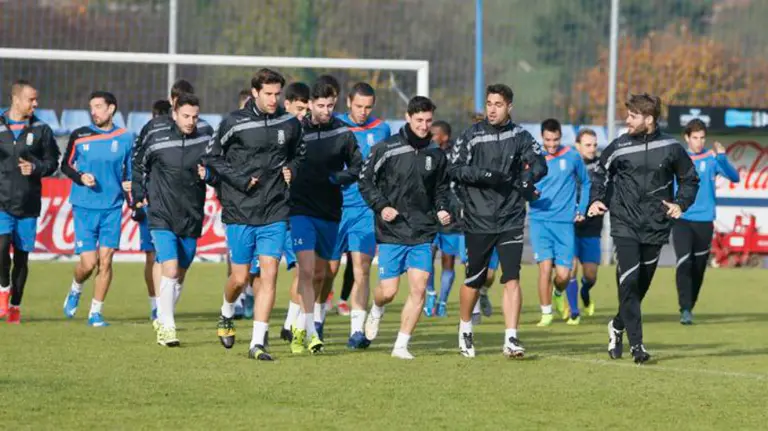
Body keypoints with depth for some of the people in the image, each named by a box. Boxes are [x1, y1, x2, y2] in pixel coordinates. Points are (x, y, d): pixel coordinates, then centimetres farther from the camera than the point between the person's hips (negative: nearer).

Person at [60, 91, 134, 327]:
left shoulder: (125, 138, 2)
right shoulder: (79, 136, 0)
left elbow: (131, 170, 13)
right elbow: (66, 164, 11)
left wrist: (130, 185, -7)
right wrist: (80, 177, -8)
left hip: (112, 207, 1)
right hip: (84, 207, -1)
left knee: (105, 260, -5)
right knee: (88, 262, -6)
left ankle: (96, 313, 6)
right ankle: (75, 291, 27)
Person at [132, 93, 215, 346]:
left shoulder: (205, 141, 0)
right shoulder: (156, 140, -3)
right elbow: (139, 165, 15)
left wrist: (208, 175, -16)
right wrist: (139, 194, 11)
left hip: (192, 220, 3)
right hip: (162, 218, -3)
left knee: (180, 276, 11)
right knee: (170, 270, -16)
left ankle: (163, 320, 27)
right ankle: (166, 327, -13)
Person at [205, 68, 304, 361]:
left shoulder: (290, 124, 4)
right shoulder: (235, 123, -7)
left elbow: (297, 153, 22)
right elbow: (212, 157, 0)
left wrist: (291, 168, 1)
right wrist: (239, 180, -11)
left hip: (275, 213, 2)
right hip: (240, 212, -2)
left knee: (269, 273, -8)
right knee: (240, 278, 4)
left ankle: (258, 343, -6)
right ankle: (227, 314, 38)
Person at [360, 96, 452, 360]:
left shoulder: (436, 154, 7)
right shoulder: (386, 149, -6)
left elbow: (442, 188, 21)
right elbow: (365, 180, -1)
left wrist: (442, 209, 3)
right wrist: (381, 207, -12)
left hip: (423, 233, 3)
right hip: (391, 232, -3)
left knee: (419, 289, -9)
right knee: (388, 291, -2)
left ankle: (401, 345, -1)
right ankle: (376, 311, 34)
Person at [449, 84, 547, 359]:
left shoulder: (520, 136, 4)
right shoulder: (471, 135, 0)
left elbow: (539, 163, -4)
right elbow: (455, 169, -5)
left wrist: (528, 176, -24)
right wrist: (484, 175, -20)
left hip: (511, 220, 0)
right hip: (478, 220, 0)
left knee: (512, 279, -10)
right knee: (473, 281, 10)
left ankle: (511, 339, -10)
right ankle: (465, 330, 32)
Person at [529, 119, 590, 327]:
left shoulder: (572, 157, 3)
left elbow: (585, 183, 16)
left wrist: (581, 210, 9)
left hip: (565, 222, 0)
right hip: (540, 221, 0)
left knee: (564, 275, -3)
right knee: (545, 267, -14)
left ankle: (558, 295, 33)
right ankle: (546, 314, 0)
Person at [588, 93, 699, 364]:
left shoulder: (671, 148, -1)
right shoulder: (619, 147, -1)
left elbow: (689, 180, 12)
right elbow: (601, 172, 16)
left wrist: (680, 204, -3)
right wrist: (597, 200, 1)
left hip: (656, 227, 1)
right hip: (625, 225, -1)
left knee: (641, 285, 9)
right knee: (629, 282, -14)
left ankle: (618, 326, 35)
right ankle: (636, 344, -12)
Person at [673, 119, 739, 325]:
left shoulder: (712, 158, -1)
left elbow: (734, 177, -14)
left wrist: (722, 157, -28)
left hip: (704, 221, 1)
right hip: (682, 220, -1)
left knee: (698, 269, 6)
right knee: (684, 263, -16)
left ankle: (689, 308, 22)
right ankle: (685, 310, -18)